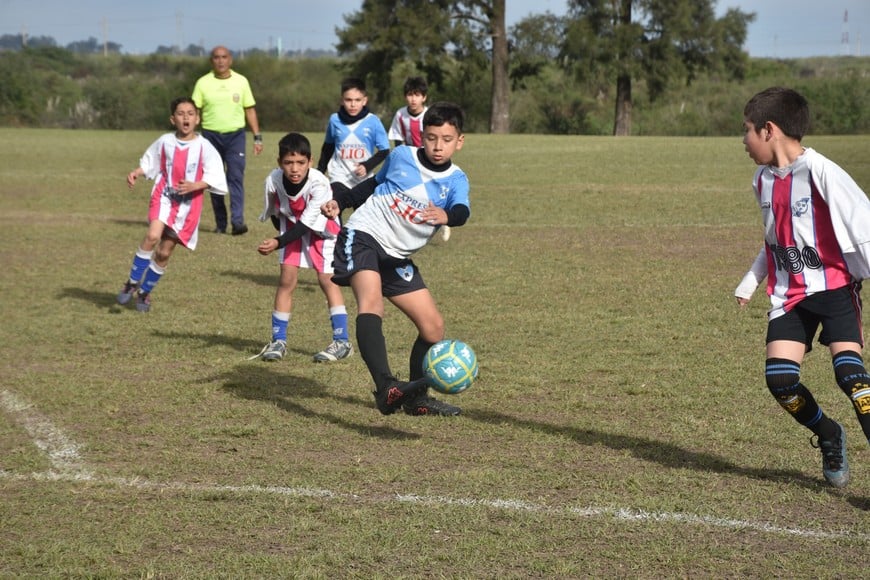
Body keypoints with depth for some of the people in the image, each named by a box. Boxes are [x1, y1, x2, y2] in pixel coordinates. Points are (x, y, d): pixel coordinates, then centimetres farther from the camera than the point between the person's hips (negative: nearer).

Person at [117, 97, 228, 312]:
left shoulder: (204, 147, -7)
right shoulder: (165, 142, -1)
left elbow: (214, 178, -6)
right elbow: (148, 164, 13)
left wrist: (195, 185, -21)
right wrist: (136, 173, -6)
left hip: (188, 205, 0)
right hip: (164, 196, 0)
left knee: (164, 253, 5)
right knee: (153, 236, -25)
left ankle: (145, 292, 25)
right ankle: (133, 282, -9)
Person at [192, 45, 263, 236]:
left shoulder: (241, 81, 5)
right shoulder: (203, 83, 2)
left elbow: (250, 110, 9)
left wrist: (257, 137, 5)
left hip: (235, 135, 0)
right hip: (211, 135, 0)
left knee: (236, 177, -11)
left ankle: (237, 221, -17)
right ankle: (220, 224, 13)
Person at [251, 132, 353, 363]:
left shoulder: (319, 184, -35)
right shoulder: (273, 181, -24)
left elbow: (307, 224, -34)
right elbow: (274, 212, -2)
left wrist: (278, 243, -43)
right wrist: (281, 238, 1)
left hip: (322, 228, -3)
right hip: (293, 227, 3)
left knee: (326, 278, -11)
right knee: (287, 278, -3)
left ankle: (342, 341, -6)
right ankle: (278, 341, 5)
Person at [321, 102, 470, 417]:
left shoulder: (455, 181, -4)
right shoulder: (401, 156, -2)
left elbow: (461, 211, -27)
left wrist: (447, 215, -49)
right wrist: (339, 202, 9)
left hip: (397, 257, 4)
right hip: (362, 236, -4)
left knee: (433, 325, 4)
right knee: (371, 299, -31)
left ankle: (416, 398, 26)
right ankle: (386, 387, -49)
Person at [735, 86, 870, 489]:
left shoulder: (821, 173, -17)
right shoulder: (764, 180, 6)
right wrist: (751, 280, 17)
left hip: (835, 287, -6)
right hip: (790, 293, 6)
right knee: (779, 377, -8)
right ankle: (829, 438, 18)